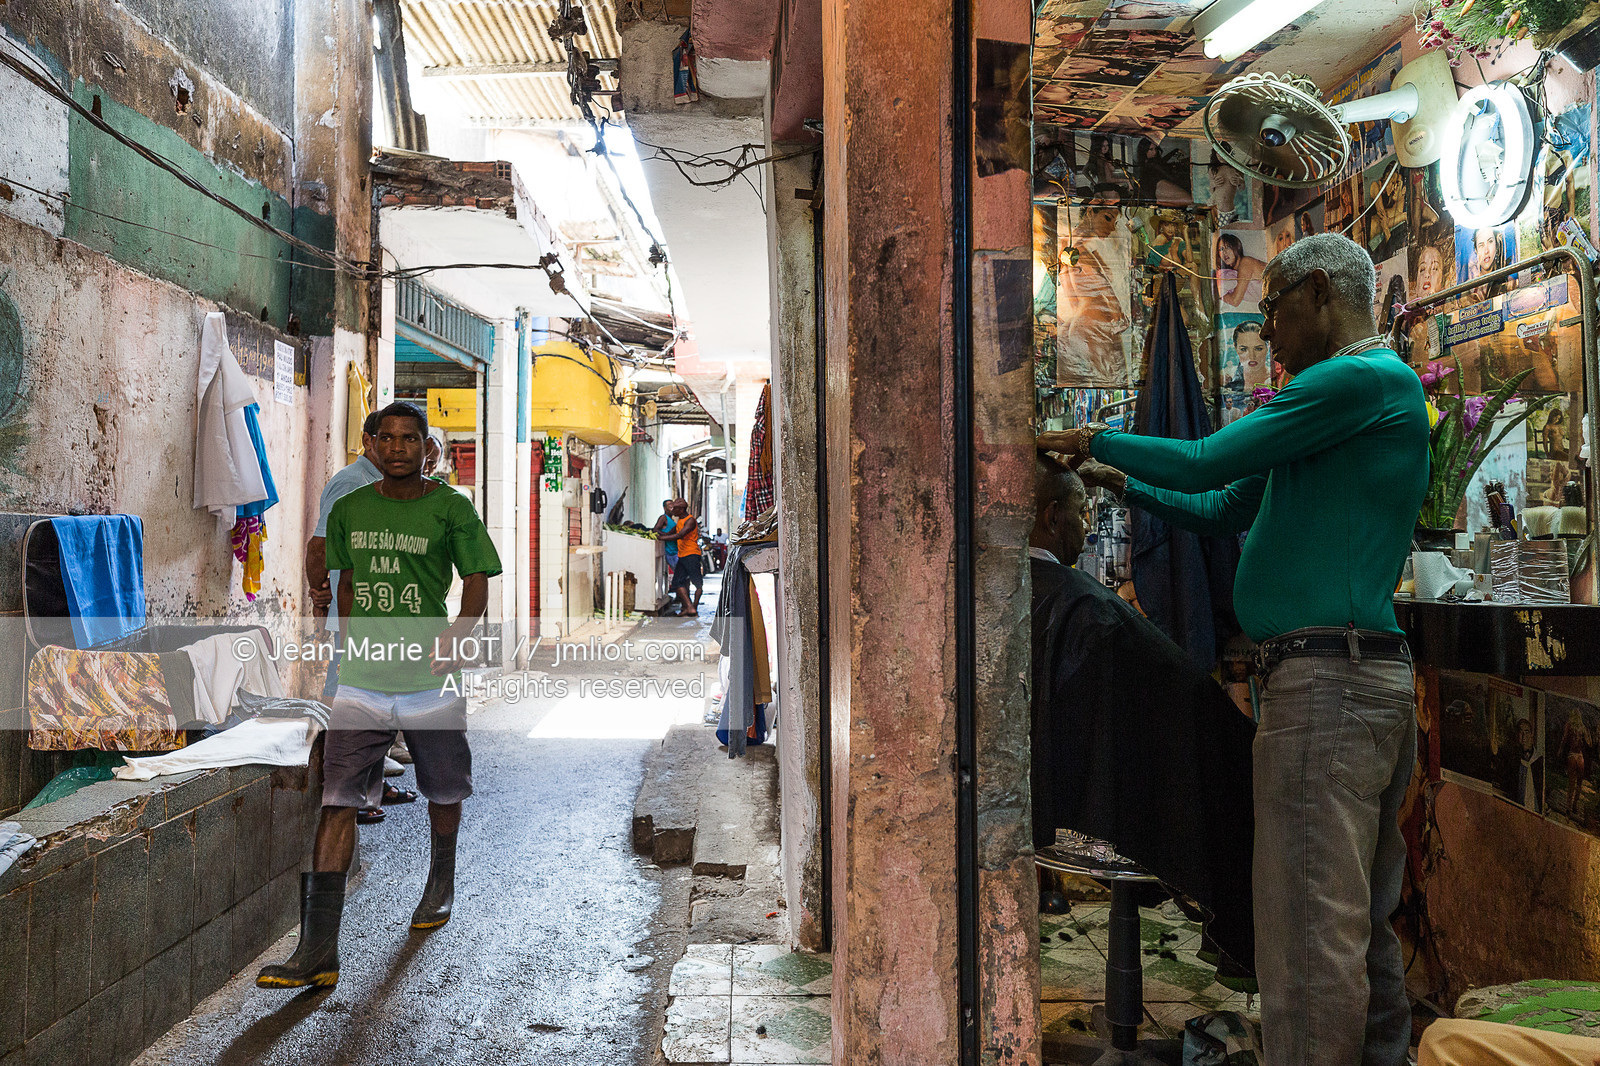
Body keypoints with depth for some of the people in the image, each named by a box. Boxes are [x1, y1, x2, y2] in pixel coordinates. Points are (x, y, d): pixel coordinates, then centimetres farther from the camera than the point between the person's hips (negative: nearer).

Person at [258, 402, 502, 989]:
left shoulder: (451, 508, -2)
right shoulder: (349, 510, 8)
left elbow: (477, 583, -1)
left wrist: (454, 636, -17)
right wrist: (349, 641, 14)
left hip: (430, 682, -1)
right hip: (361, 683, 2)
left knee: (443, 793, 16)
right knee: (336, 802, -7)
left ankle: (441, 881, 46)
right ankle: (317, 951, -6)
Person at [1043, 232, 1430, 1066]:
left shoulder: (1363, 378, -8)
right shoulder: (1374, 388, 25)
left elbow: (1205, 464, -12)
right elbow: (1224, 512, 27)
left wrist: (1096, 440, 2)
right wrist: (1124, 483, 23)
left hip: (1326, 677, -11)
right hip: (1376, 681, 11)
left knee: (1311, 933, -8)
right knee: (1362, 921, 16)